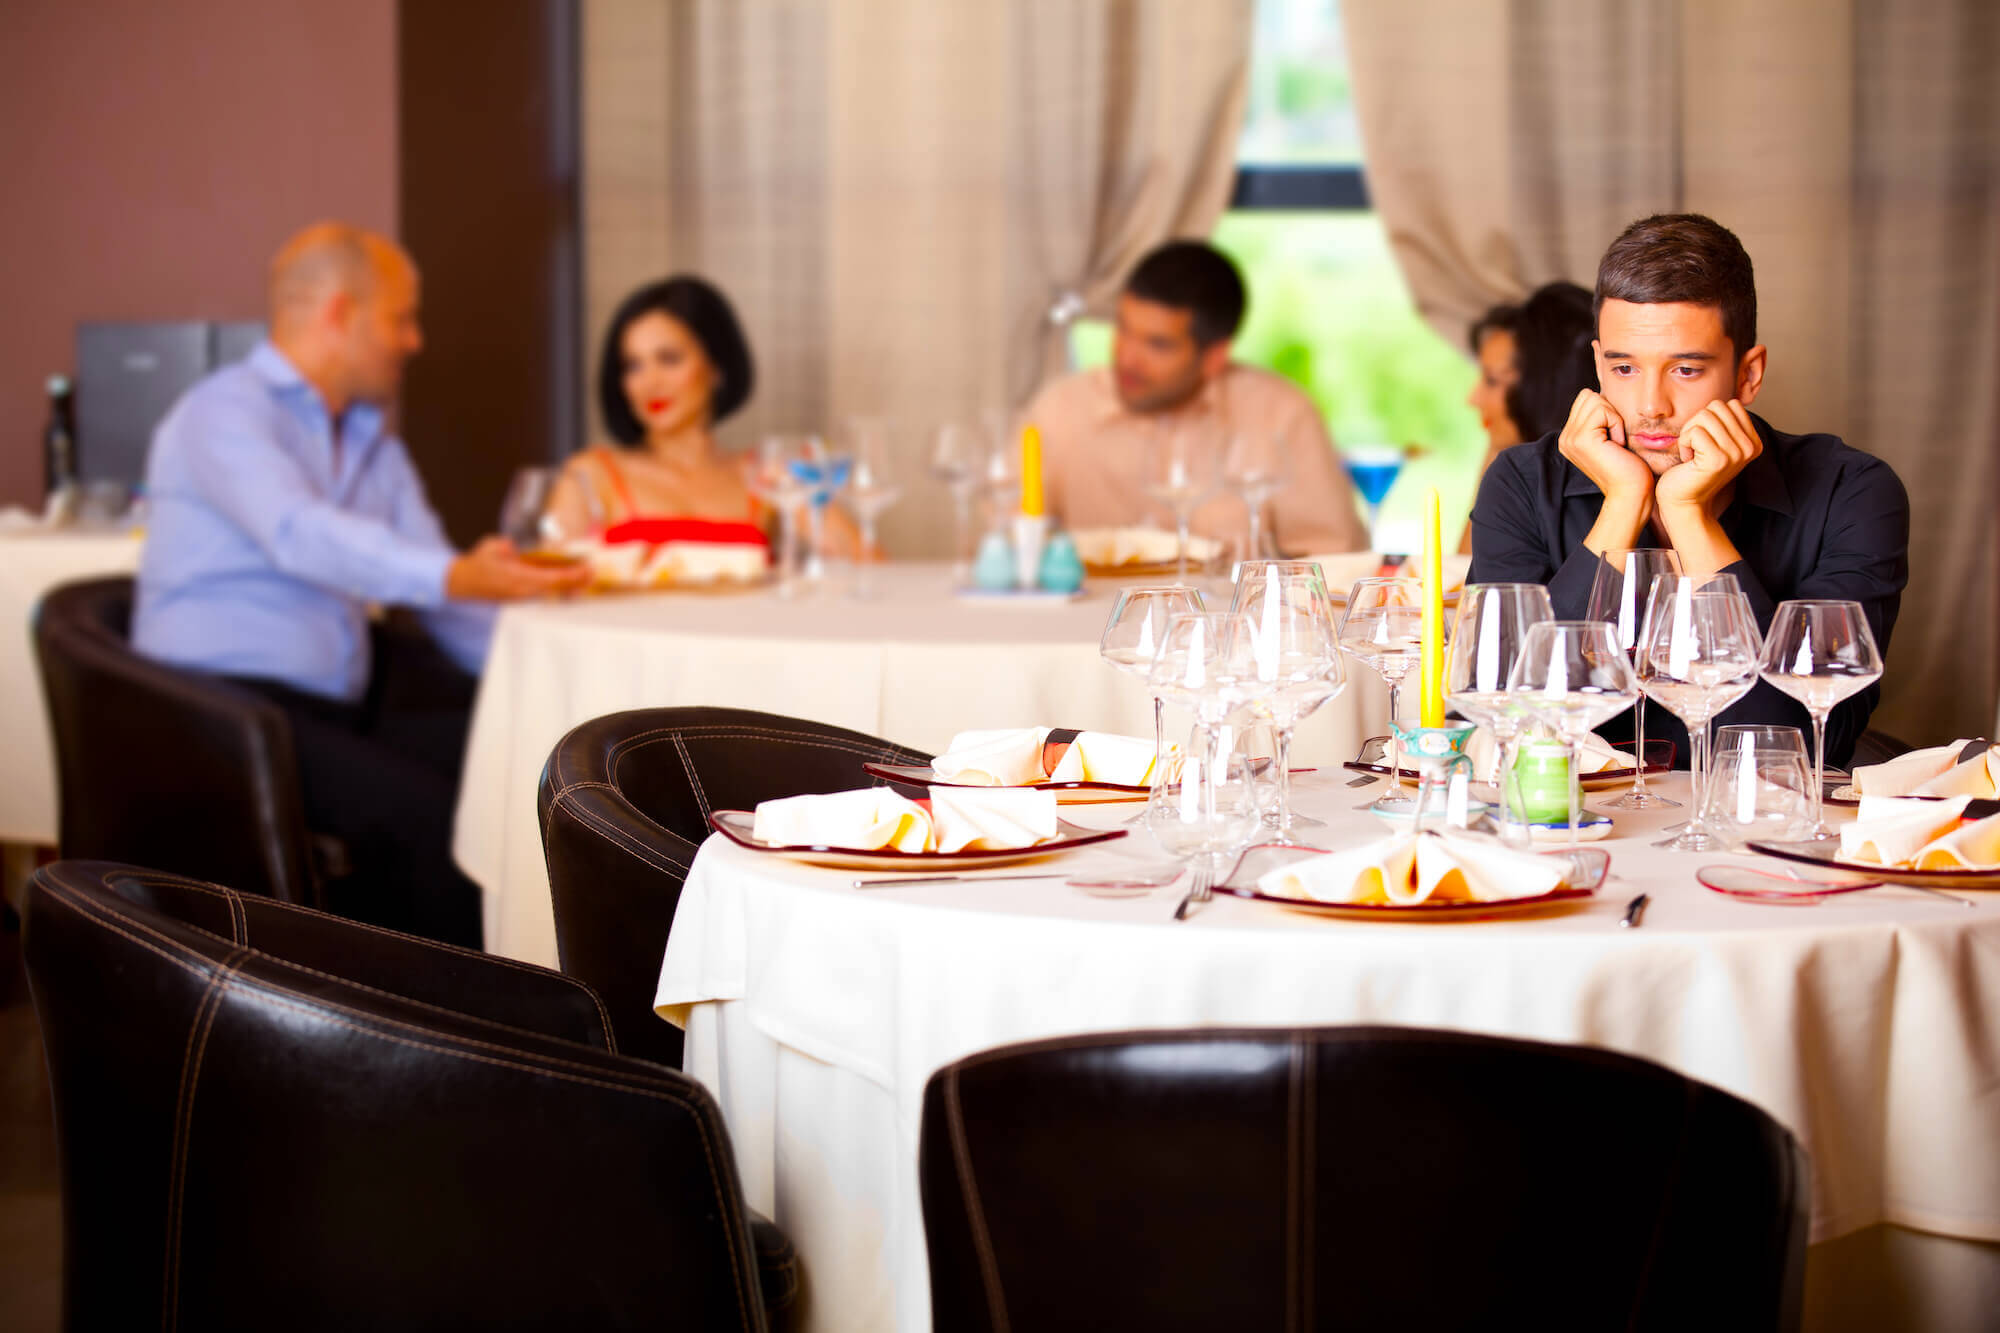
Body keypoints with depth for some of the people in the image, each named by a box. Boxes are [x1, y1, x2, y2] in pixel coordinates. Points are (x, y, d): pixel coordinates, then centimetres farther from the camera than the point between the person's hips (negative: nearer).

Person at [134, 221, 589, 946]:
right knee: (423, 813, -30)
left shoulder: (373, 446, 21)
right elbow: (300, 536, -26)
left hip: (338, 709, 8)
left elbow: (443, 602, 16)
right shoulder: (226, 411, -6)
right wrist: (454, 578, -40)